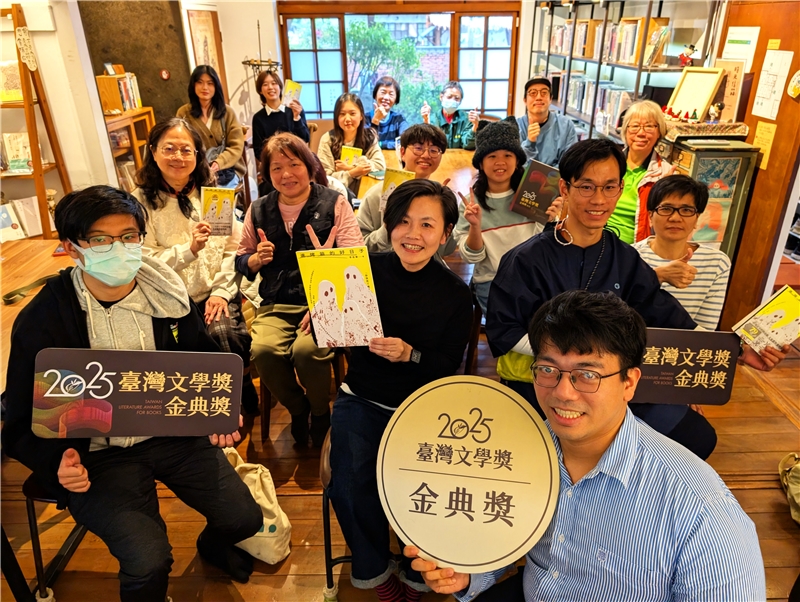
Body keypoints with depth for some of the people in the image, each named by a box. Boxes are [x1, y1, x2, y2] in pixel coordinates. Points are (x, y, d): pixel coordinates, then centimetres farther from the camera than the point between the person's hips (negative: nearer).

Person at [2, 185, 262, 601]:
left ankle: (213, 547, 36)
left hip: (173, 433, 3)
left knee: (244, 518, -3)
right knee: (149, 561, -21)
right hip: (98, 454, -3)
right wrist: (57, 460, -25)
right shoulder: (41, 321, -12)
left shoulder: (167, 294, -3)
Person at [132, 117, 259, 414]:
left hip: (215, 294, 1)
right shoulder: (140, 202, -1)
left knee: (225, 336, -26)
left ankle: (244, 398, 2)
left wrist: (222, 291, -8)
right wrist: (189, 249, -20)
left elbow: (233, 249, 4)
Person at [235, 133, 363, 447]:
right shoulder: (259, 210, 12)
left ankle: (320, 411, 6)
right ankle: (297, 409, 7)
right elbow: (241, 260, 18)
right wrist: (257, 258, -5)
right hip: (276, 304, 3)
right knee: (263, 350, -27)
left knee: (306, 350, -31)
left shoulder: (334, 202, 2)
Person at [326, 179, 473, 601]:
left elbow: (449, 365, -3)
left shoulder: (455, 293, -4)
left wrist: (410, 355, -22)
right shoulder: (366, 270, -3)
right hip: (362, 400, 1)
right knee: (348, 486, -21)